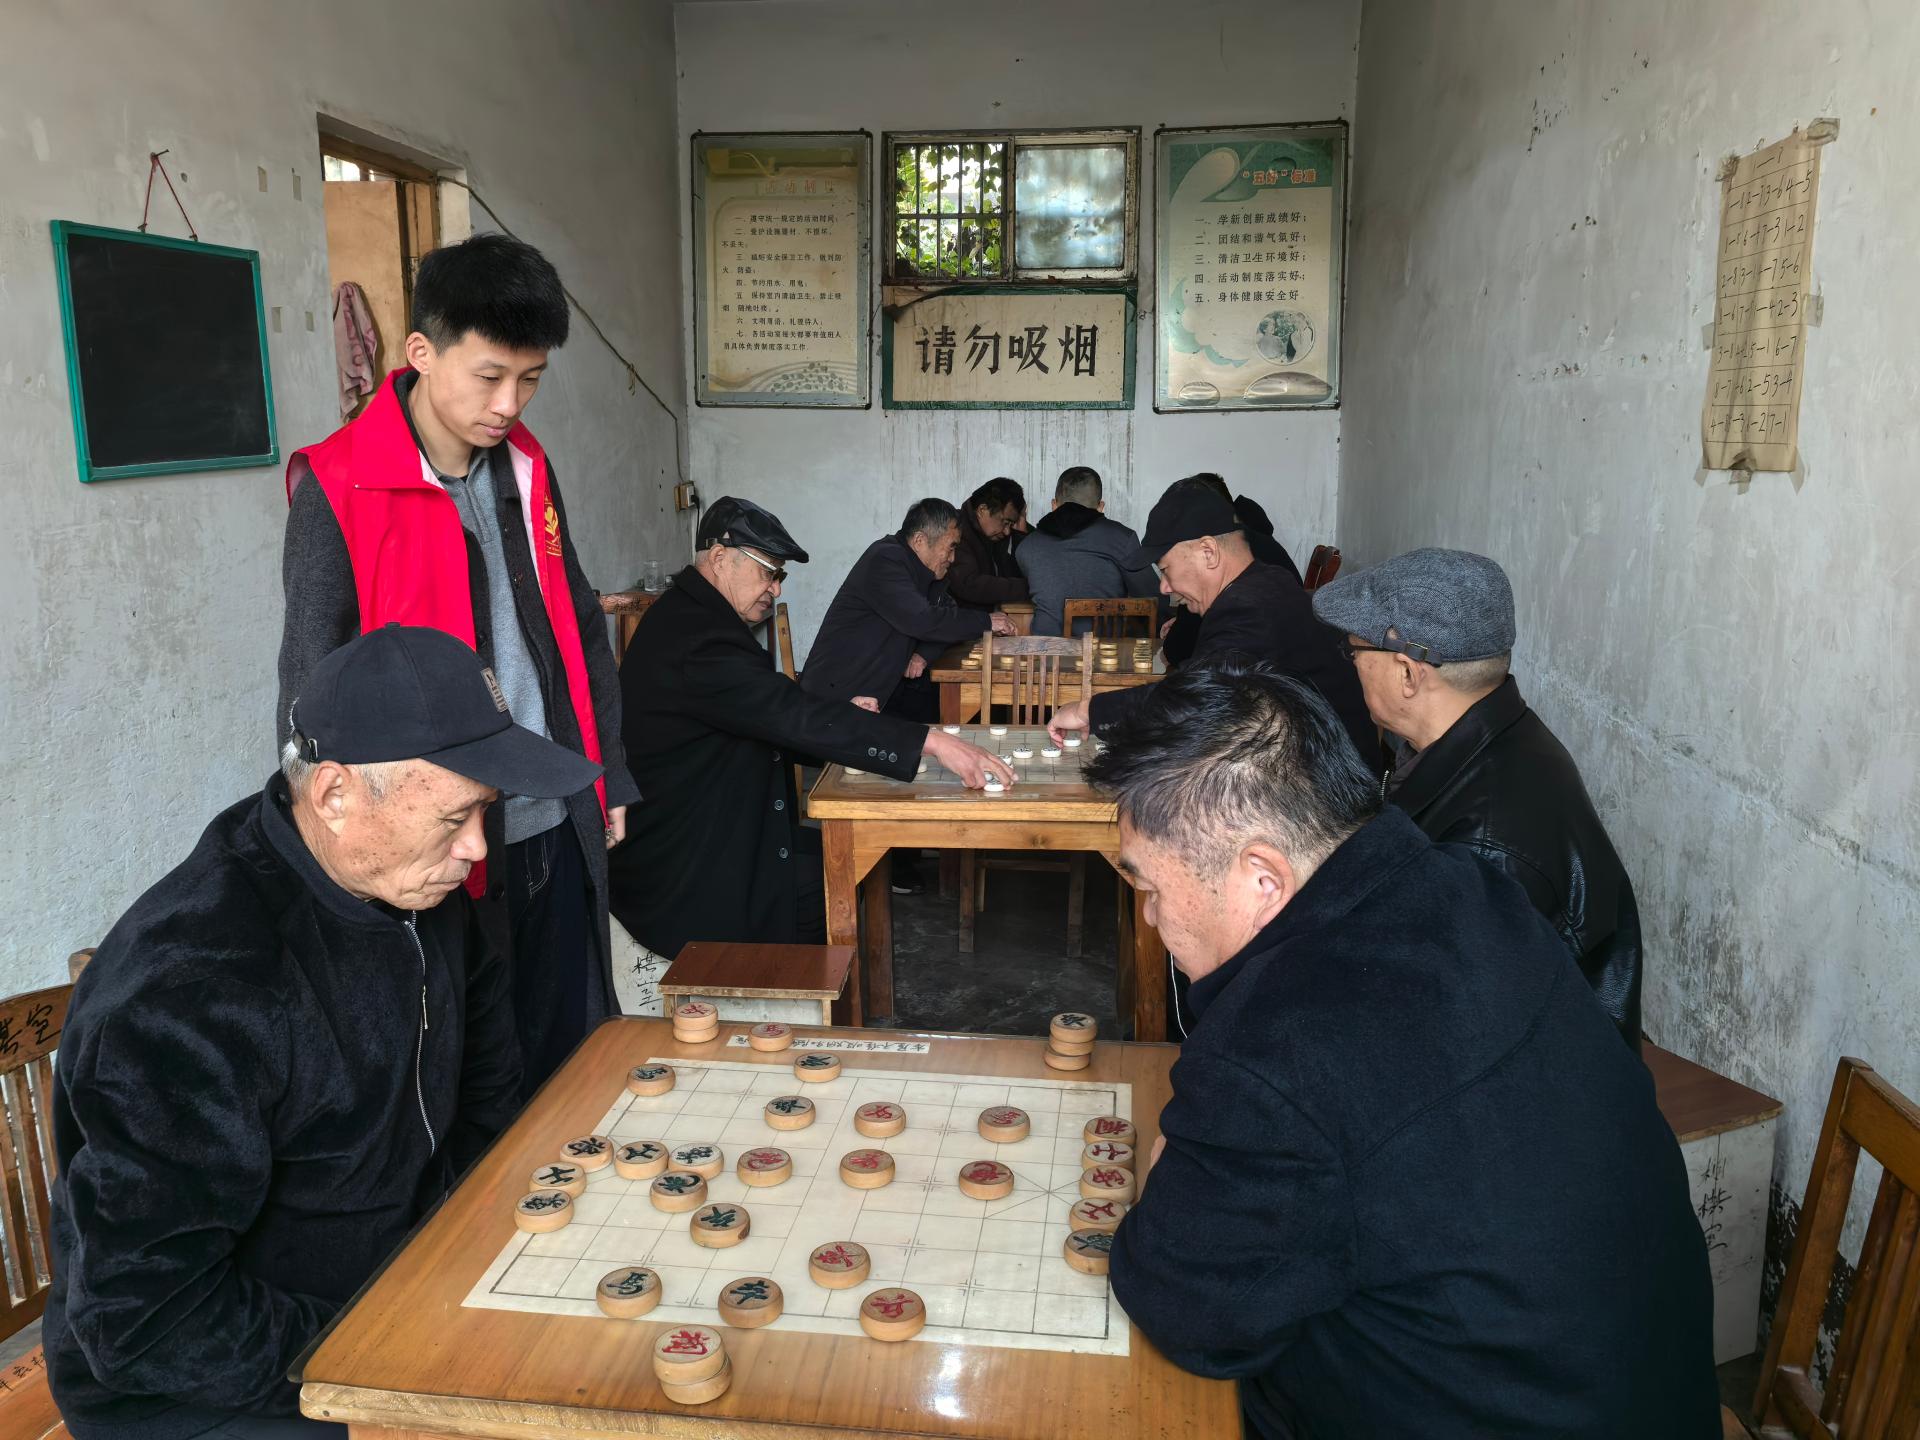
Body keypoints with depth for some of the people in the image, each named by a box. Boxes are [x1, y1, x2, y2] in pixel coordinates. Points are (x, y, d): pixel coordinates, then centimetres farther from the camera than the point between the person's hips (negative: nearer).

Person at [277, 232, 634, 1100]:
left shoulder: (524, 466, 7)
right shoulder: (337, 491, -11)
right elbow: (315, 692, -10)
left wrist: (609, 776, 14)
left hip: (559, 830, 6)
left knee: (573, 1060, 16)